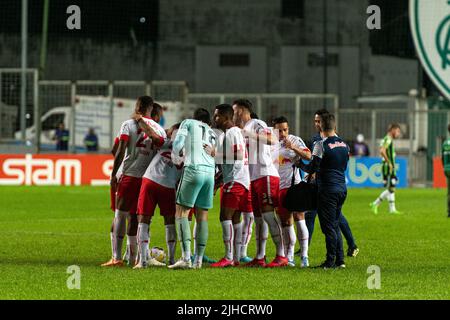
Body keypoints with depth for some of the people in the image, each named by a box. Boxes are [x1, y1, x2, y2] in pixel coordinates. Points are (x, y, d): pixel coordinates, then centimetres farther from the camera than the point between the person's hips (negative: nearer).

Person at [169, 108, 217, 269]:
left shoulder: (188, 123, 13)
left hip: (194, 169, -5)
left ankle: (186, 258, -18)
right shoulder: (212, 133, 27)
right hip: (210, 172, 5)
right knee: (202, 215, 8)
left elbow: (177, 144, 5)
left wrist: (176, 160, 22)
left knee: (181, 212, -5)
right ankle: (198, 260, 4)